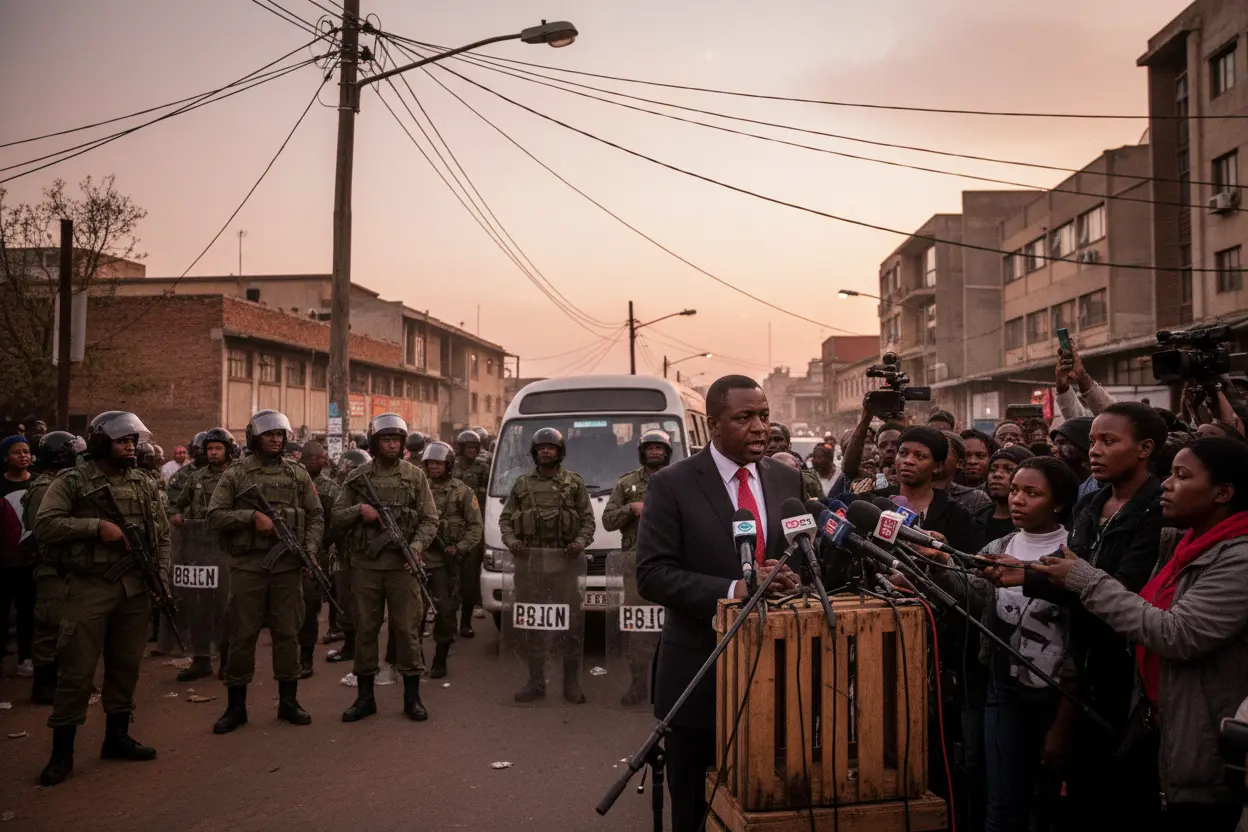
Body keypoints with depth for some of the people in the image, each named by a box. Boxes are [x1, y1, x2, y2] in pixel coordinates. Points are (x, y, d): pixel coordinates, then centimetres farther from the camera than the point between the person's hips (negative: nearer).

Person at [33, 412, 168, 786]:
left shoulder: (144, 484, 10)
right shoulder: (72, 481, -2)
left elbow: (162, 534, 12)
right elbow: (45, 524, -11)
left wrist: (162, 578, 3)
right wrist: (96, 525, -18)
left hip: (135, 587, 4)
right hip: (89, 587, -4)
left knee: (126, 665, 12)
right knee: (77, 670, -2)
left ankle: (117, 736, 26)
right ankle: (62, 751, 8)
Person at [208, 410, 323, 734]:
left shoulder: (298, 475, 10)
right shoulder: (235, 475, 3)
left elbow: (315, 516, 11)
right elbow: (214, 516, -3)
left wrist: (310, 549, -4)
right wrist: (252, 516, -16)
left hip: (288, 565, 2)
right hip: (247, 565, -2)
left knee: (287, 634, 8)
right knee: (242, 635, 3)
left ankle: (288, 701, 19)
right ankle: (236, 705, 14)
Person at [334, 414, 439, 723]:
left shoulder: (415, 476, 4)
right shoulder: (357, 477, 7)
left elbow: (429, 519, 3)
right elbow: (336, 516, 9)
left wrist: (417, 546, -14)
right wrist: (358, 510, -10)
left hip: (402, 564, -1)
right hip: (365, 564, 1)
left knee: (407, 628, 1)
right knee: (365, 629, 7)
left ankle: (412, 696, 12)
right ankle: (365, 696, 18)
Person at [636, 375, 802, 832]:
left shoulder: (788, 480, 6)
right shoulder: (672, 484, -9)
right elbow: (652, 575, -15)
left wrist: (792, 575, -13)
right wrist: (731, 590, -26)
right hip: (700, 671, -3)